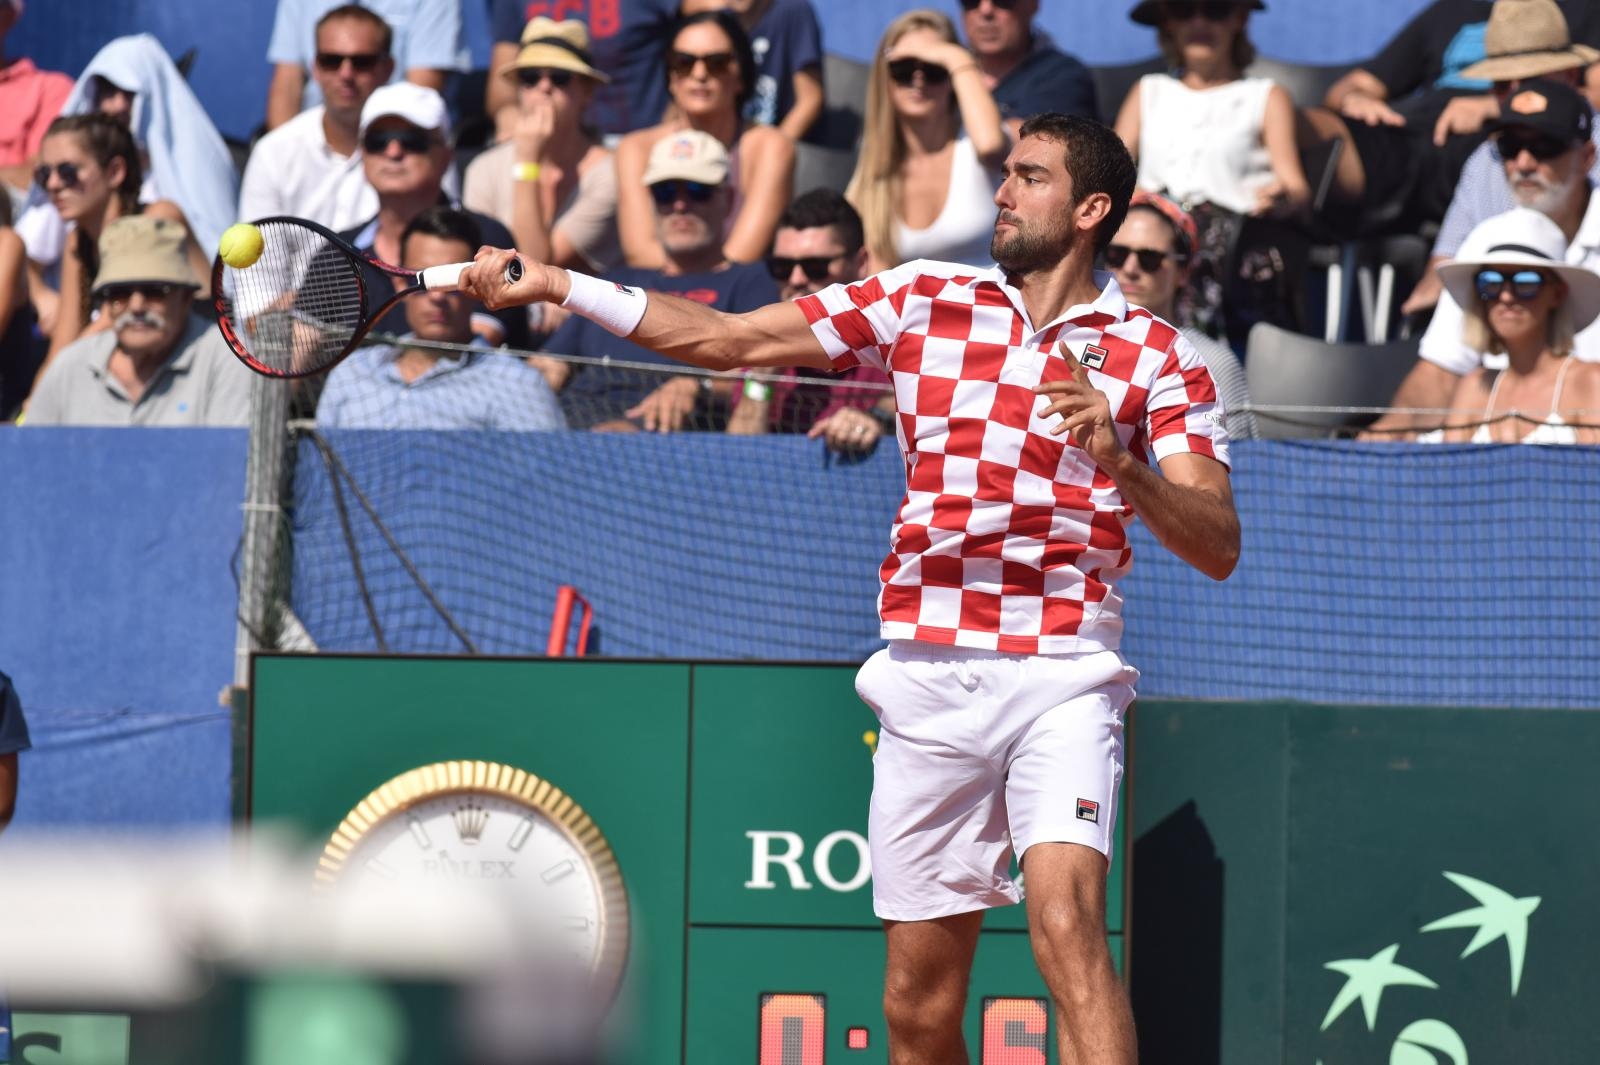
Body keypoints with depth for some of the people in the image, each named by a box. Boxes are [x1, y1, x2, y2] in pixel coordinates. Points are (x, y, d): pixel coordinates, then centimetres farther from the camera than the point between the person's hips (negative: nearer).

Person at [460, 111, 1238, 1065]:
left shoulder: (1157, 358, 3)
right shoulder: (924, 301, 11)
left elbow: (1217, 548, -5)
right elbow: (727, 341, 12)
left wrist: (1118, 461, -23)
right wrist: (557, 285, 6)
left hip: (1061, 675, -3)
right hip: (929, 675, 3)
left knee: (1065, 921, -25)